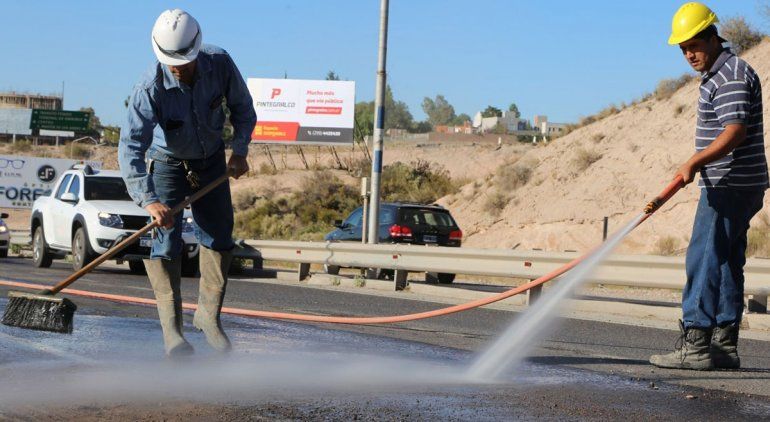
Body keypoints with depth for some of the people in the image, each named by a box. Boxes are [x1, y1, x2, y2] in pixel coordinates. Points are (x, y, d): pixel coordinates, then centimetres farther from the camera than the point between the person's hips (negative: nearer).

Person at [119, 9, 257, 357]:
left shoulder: (220, 63, -22)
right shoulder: (150, 88, -32)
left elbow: (242, 108, -3)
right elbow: (130, 147, -36)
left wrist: (240, 150, -14)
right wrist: (148, 199, -45)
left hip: (211, 160, 4)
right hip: (166, 163, -4)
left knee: (219, 237, 3)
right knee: (166, 242, -13)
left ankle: (209, 315, 17)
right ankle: (171, 328, -11)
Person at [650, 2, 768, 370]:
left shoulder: (732, 75, -14)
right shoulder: (717, 75, 19)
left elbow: (735, 131, -26)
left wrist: (695, 162, -34)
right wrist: (698, 164, 25)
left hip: (730, 186, -11)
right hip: (731, 186, 11)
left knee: (704, 261, -12)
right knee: (726, 266, 10)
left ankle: (695, 344, -14)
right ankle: (724, 346, 13)